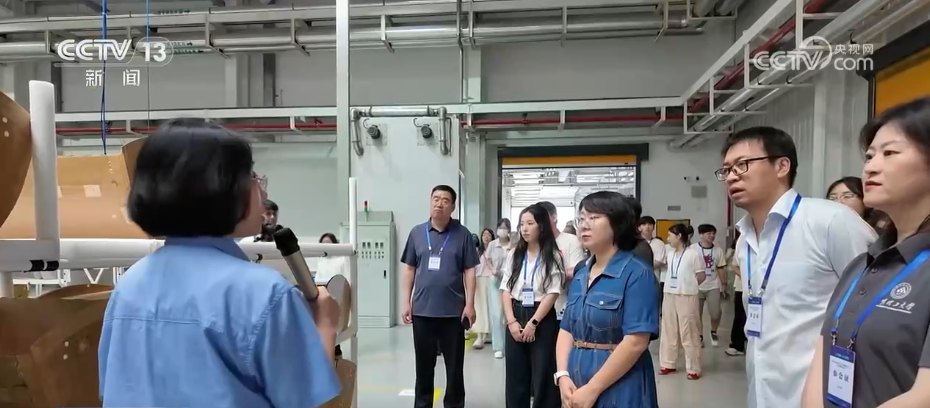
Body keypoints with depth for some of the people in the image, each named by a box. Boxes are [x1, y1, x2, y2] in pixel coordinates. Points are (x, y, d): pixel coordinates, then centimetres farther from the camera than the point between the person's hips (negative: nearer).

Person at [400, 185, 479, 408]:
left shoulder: (462, 234, -2)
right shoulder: (417, 233, 4)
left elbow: (469, 271, -2)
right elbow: (409, 269, 8)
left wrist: (470, 304, -7)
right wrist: (406, 302, 3)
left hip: (453, 311, -2)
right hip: (422, 310, 2)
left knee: (454, 365, 10)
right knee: (424, 365, 14)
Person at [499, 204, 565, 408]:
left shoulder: (553, 256, -4)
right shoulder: (515, 255, 9)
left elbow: (552, 293, -10)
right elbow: (505, 290, 5)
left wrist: (533, 323, -14)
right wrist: (511, 321, -7)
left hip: (543, 319, -4)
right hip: (516, 317, 4)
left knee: (543, 376, 3)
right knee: (515, 376, 10)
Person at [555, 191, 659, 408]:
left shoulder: (637, 273, -12)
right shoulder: (580, 273, 8)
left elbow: (636, 342, -19)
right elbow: (566, 330, 8)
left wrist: (592, 389, -19)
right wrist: (563, 376, -7)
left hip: (620, 390, -6)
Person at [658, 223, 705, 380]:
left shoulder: (693, 253, -10)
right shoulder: (669, 254, 8)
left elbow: (702, 275, -5)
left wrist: (688, 286, 0)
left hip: (686, 297, -6)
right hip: (669, 296, 6)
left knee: (689, 333, 0)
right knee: (669, 331, 12)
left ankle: (693, 368, 9)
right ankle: (668, 364, 23)